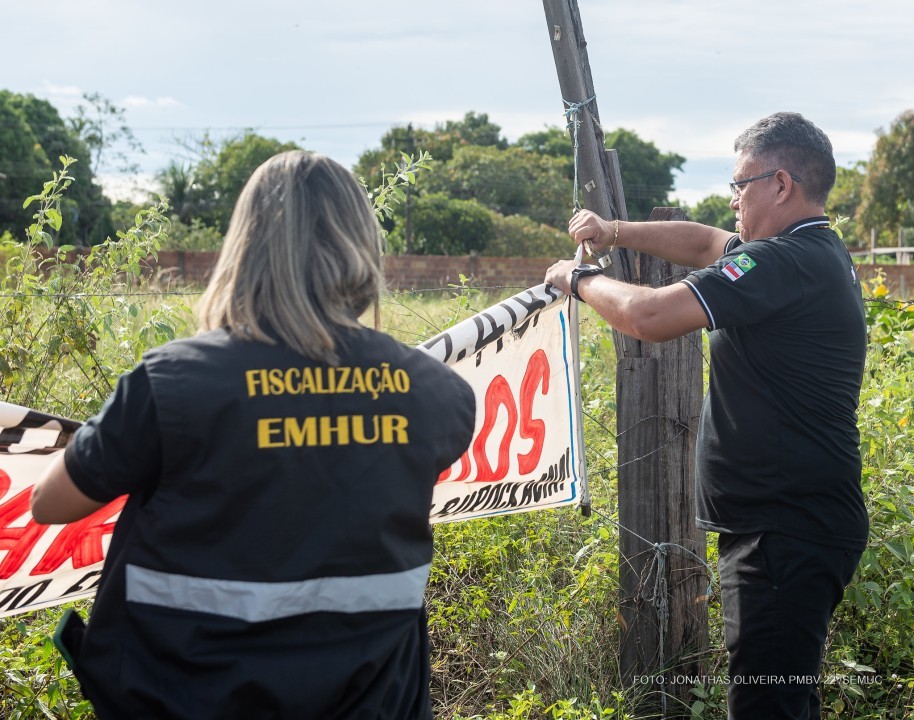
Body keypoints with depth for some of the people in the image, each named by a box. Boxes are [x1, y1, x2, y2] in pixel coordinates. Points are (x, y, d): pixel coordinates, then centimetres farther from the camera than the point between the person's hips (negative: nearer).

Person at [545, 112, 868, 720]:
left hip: (787, 529, -11)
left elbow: (648, 316, -24)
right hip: (798, 521, 11)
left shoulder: (783, 263, -20)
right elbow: (704, 243, 25)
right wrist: (617, 233, 14)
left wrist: (579, 279, -6)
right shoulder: (821, 252, 14)